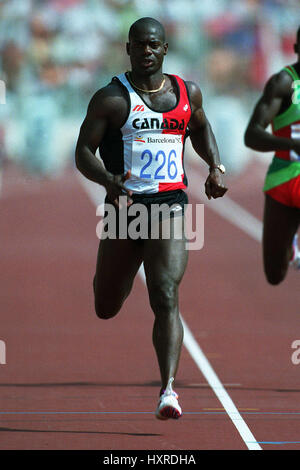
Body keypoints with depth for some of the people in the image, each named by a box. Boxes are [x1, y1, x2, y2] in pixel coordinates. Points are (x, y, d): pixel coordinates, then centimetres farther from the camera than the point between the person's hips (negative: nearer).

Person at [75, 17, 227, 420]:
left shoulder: (188, 93, 8)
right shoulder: (111, 98, -4)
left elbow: (201, 129, 29)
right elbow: (83, 153, -7)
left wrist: (216, 167, 12)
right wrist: (110, 180, -26)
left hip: (169, 206, 0)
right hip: (124, 205, 0)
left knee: (166, 300, -16)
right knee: (106, 309, 15)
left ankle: (168, 390, -23)